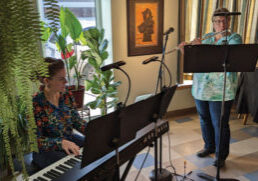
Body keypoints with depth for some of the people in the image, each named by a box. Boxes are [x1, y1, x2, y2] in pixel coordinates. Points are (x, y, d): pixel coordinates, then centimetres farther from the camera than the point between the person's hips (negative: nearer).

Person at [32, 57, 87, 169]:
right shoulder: (36, 104, -20)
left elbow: (77, 122, 4)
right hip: (47, 151, -6)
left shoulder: (67, 95, -3)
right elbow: (35, 140, -19)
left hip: (70, 139, 6)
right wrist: (61, 142, -34)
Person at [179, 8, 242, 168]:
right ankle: (209, 147, 38)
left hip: (221, 91, -5)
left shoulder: (234, 38, -4)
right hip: (200, 89, 5)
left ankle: (221, 155, 22)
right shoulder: (206, 38, 11)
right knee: (204, 120, 17)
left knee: (220, 124, 3)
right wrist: (185, 51, -7)